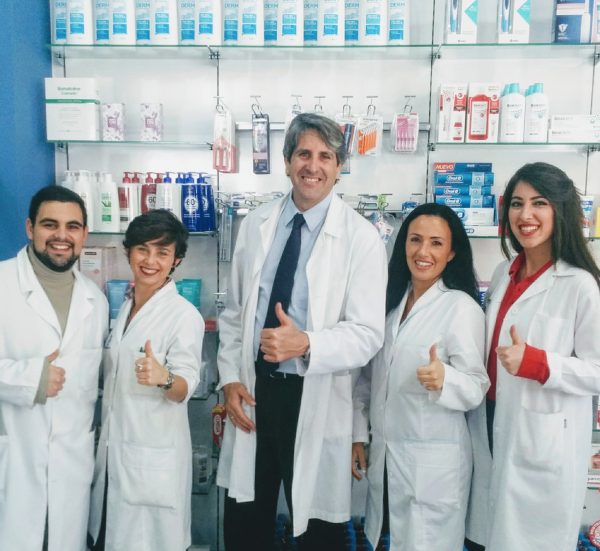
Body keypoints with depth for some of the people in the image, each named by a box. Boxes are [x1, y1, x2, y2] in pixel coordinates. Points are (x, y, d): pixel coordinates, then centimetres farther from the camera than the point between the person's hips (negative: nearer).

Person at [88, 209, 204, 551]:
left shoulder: (185, 315, -16)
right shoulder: (125, 306, 7)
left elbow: (186, 387, -20)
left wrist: (163, 379, -40)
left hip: (154, 455, -7)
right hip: (113, 448, 7)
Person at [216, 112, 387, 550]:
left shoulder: (361, 237, -9)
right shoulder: (254, 226, 4)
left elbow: (368, 333, -13)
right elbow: (234, 314, 9)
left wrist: (306, 344, -29)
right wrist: (230, 378, 0)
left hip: (316, 399, -4)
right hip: (253, 390, 4)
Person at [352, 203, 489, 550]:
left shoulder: (462, 306, -13)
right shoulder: (391, 300, 6)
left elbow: (477, 388, -14)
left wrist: (443, 379, -34)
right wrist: (358, 435, 8)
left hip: (434, 462, -6)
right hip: (383, 455, 6)